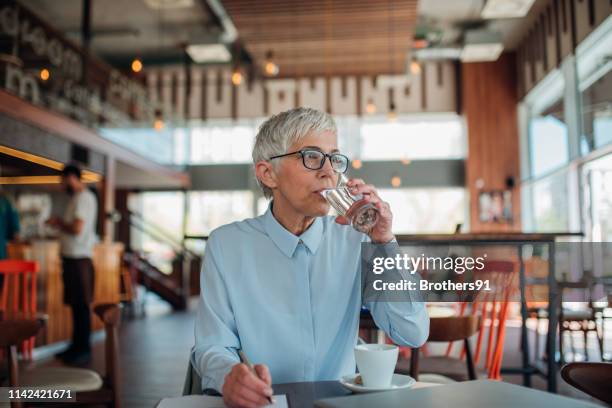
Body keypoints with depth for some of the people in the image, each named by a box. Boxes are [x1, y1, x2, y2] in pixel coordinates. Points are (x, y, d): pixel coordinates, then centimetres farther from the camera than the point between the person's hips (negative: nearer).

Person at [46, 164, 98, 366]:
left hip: (79, 259, -9)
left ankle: (84, 350, 2)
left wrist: (58, 223, -5)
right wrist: (60, 223, 9)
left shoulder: (84, 197, -13)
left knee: (81, 305, -4)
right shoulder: (77, 198, 17)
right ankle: (76, 346, 22)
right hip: (71, 258, 9)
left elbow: (77, 228, -21)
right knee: (75, 305, 13)